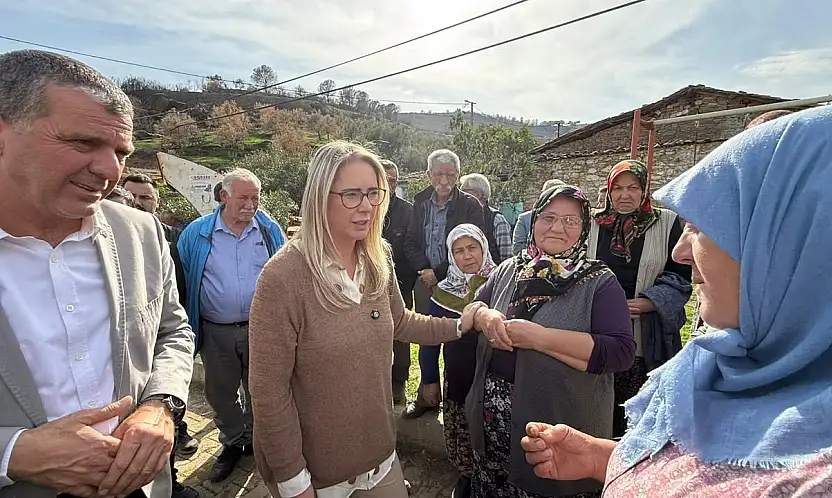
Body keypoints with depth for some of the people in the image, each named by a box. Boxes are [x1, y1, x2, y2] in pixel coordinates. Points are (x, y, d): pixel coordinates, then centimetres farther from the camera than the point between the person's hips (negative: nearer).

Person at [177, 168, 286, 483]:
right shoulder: (196, 233, -5)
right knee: (221, 392, 17)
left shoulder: (270, 230, -3)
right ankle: (232, 443, 41)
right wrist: (188, 328, -2)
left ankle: (256, 440, 40)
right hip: (215, 331, 1)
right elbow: (182, 280, 1)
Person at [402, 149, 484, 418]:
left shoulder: (470, 206, -6)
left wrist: (438, 273, -12)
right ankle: (427, 395, 29)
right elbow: (411, 242, 9)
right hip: (426, 282, 4)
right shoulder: (420, 202, 8)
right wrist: (424, 269, -7)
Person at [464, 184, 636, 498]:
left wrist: (539, 337, -26)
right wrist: (484, 315, -14)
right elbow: (473, 305, 11)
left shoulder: (600, 283, -11)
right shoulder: (509, 270, 3)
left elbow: (621, 352, -20)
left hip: (562, 433, -4)